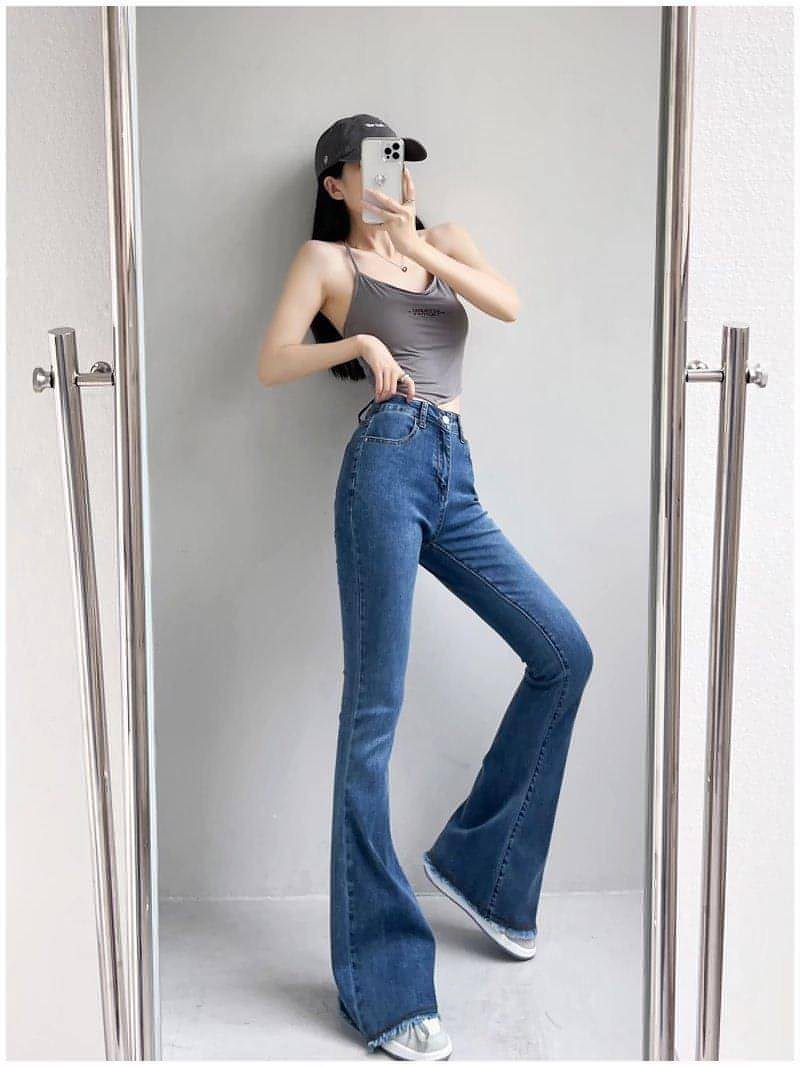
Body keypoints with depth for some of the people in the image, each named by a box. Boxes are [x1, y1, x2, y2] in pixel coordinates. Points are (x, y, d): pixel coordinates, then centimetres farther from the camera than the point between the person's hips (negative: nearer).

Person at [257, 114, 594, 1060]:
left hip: (454, 479, 6)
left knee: (565, 653, 1)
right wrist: (359, 342, -9)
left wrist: (416, 245, -2)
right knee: (374, 712, -8)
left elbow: (507, 303, 6)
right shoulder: (327, 258, 13)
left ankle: (476, 861, 17)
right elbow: (271, 364, 3)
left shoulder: (445, 239, 25)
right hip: (387, 462, -6)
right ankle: (383, 990, -2)